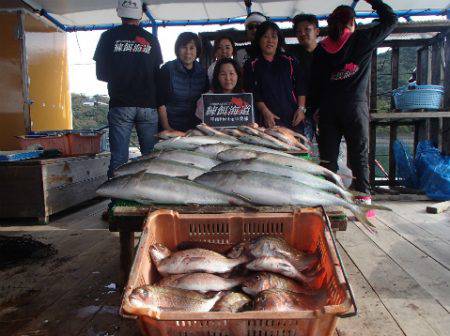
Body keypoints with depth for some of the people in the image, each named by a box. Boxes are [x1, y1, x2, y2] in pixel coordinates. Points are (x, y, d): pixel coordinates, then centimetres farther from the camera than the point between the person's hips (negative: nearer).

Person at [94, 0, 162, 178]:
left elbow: (100, 74, 8)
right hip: (148, 105, 1)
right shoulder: (151, 39, 8)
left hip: (120, 105, -1)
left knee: (118, 158, 1)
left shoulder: (108, 36, 5)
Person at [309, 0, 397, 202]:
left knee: (328, 155, 6)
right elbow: (391, 19, 15)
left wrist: (316, 107, 15)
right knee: (359, 155, 3)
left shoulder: (321, 49, 8)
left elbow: (314, 82, 8)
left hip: (328, 108, 3)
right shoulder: (362, 39, 2)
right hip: (355, 104, -2)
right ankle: (363, 199, 5)